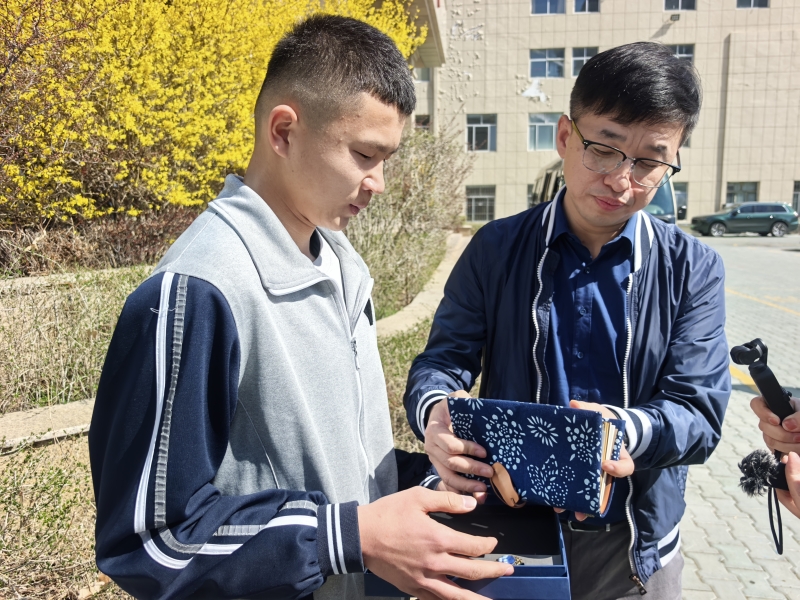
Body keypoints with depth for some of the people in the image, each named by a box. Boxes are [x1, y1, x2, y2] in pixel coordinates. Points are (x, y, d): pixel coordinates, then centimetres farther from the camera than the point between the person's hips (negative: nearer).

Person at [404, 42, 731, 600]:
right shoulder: (497, 249, -7)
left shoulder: (694, 270, -6)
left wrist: (628, 430, -33)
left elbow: (701, 412, -11)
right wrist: (435, 412, -30)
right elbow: (444, 358, -6)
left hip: (633, 547, 1)